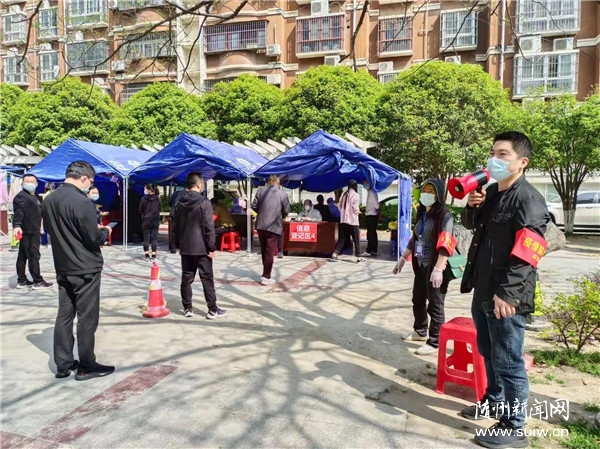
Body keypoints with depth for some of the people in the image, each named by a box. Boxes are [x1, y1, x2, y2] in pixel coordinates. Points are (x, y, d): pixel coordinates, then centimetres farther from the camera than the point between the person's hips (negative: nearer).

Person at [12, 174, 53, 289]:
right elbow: (18, 213, -25)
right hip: (27, 232, -10)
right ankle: (38, 281, -3)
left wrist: (39, 226, 31)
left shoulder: (36, 197, 17)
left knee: (23, 256, 14)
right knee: (34, 255, -7)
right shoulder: (21, 197, -12)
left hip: (34, 231, 10)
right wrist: (16, 226, -39)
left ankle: (22, 281, 21)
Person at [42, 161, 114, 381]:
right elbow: (95, 239, -19)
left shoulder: (49, 200, 5)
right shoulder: (81, 202, -21)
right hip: (86, 269, -8)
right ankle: (86, 366, 12)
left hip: (63, 268, 8)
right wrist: (105, 231, 3)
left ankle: (63, 364, 22)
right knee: (87, 319, 2)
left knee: (64, 316, 13)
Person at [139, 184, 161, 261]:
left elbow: (140, 210, -2)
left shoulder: (144, 199, -9)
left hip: (146, 221, -2)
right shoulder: (158, 199, -1)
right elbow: (159, 209, 6)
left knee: (146, 238, 7)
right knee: (154, 238, 5)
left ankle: (146, 255, 10)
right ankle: (153, 256, 3)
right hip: (155, 221, 2)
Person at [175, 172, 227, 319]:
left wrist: (178, 245, 20)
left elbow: (177, 226, 13)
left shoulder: (180, 203, 7)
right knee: (207, 279, 0)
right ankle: (213, 310, 5)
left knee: (186, 278, 10)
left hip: (185, 248, 6)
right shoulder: (204, 203, -14)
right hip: (201, 248, -6)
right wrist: (211, 248, -10)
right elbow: (209, 227, -16)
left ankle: (187, 309, 15)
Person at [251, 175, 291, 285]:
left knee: (264, 251, 16)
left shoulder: (260, 191, 1)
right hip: (274, 227, -3)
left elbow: (254, 206, 5)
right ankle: (266, 277, 3)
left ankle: (265, 273, 27)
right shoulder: (282, 194, -6)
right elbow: (286, 211, -1)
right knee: (269, 252, 1)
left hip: (261, 225, 4)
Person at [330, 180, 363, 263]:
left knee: (342, 238, 11)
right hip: (353, 221, -5)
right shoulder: (355, 195, -10)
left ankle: (335, 254, 3)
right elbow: (355, 209, -12)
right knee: (356, 239, 5)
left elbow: (340, 207, 9)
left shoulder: (343, 194, 7)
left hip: (343, 220, 5)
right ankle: (358, 257, 8)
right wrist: (358, 211, 8)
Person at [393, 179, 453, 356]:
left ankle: (434, 343, 12)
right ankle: (420, 331, 37)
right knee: (418, 300, 18)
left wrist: (438, 269, -27)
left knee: (435, 305, 1)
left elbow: (445, 245, -21)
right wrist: (403, 258, 20)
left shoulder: (444, 215, -12)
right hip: (420, 266, 8)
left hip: (434, 267, -8)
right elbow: (414, 239, 21)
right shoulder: (422, 214, 13)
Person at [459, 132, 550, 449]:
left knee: (508, 362, 2)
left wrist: (506, 294, -25)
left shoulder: (529, 199, -14)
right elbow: (471, 226, 24)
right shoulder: (491, 192, 11)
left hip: (506, 297, -8)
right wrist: (472, 206, 3)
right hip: (483, 291, 9)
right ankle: (494, 401, 42)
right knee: (489, 354, 23)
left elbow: (526, 254, -22)